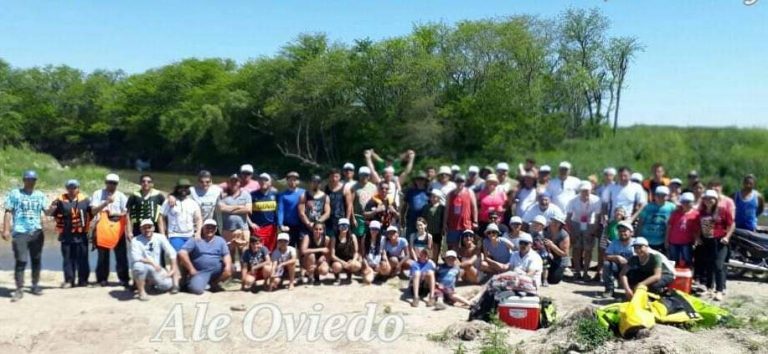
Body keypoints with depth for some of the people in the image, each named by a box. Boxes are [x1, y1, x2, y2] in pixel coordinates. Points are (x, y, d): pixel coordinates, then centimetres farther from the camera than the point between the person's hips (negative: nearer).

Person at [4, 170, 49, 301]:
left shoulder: (40, 195, 9)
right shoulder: (14, 193, 3)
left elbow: (46, 211, 0)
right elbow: (8, 212, 0)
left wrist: (51, 208, -24)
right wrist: (6, 229, -8)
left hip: (37, 232, 3)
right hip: (20, 232, -3)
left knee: (36, 260, 10)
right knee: (21, 261, -9)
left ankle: (35, 285, 23)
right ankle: (19, 289, -3)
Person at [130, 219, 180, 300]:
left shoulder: (160, 237, -2)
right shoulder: (136, 241, -8)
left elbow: (172, 254, -5)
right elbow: (135, 258, -21)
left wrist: (173, 270, -12)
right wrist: (152, 262, -27)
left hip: (156, 270, 3)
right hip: (143, 269, -3)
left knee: (167, 285, -21)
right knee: (139, 266, -37)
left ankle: (152, 283, 17)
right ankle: (141, 291, -14)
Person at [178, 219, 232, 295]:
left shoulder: (220, 240, 13)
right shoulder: (194, 240, 2)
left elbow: (226, 255, 3)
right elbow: (182, 253, -8)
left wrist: (228, 266, -19)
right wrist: (191, 269, -12)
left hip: (216, 271, 4)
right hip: (200, 272, -4)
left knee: (230, 270, -22)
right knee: (197, 289, -30)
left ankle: (214, 283, 4)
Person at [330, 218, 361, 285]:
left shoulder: (352, 237, 2)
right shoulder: (334, 238, -4)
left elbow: (356, 252, 2)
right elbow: (332, 255, -8)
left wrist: (353, 260, -20)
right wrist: (343, 262, -23)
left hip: (350, 260, 2)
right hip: (338, 261, -2)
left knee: (358, 265, -32)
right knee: (337, 266, -38)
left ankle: (349, 276, 6)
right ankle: (337, 277, 2)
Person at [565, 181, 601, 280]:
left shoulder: (596, 200, -22)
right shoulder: (573, 201, -21)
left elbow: (597, 217, -15)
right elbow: (568, 217, -14)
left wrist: (593, 231, -18)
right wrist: (571, 232, -18)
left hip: (589, 226, 0)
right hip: (576, 225, 0)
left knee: (588, 249, -5)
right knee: (576, 248, -9)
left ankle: (586, 272, 5)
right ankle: (577, 272, -1)